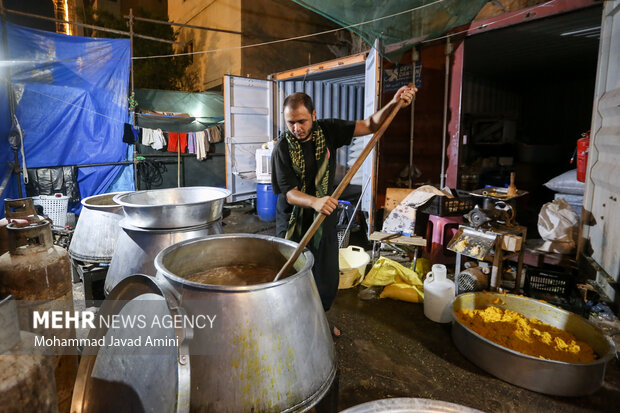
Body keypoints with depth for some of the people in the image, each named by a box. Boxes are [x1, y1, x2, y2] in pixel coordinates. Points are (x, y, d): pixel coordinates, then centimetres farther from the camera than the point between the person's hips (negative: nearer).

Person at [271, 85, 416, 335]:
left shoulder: (327, 131, -6)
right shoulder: (283, 148, -16)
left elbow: (369, 126, -5)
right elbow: (289, 193, -21)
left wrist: (393, 105, -23)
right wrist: (314, 202, -42)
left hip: (324, 220, 4)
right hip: (293, 223, -3)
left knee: (328, 278, 14)